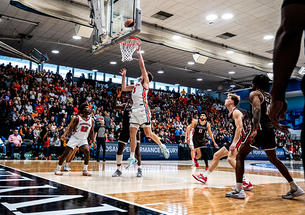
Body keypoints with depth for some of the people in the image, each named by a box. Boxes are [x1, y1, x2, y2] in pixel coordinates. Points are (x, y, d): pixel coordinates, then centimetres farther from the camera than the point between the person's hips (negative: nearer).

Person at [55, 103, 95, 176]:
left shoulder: (91, 120, 2)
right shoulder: (77, 118, -10)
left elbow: (91, 131, 12)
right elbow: (70, 127, -9)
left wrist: (93, 140, 6)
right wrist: (64, 134, -24)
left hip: (83, 139, 3)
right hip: (75, 137, -3)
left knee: (87, 153, -15)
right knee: (66, 153, -4)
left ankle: (85, 170, -1)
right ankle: (58, 169, 9)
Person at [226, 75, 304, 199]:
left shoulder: (254, 94, -1)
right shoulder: (270, 96, 21)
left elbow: (257, 109, -20)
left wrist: (255, 129, -29)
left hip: (259, 129, -8)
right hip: (270, 131, 8)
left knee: (240, 156, 0)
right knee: (274, 159, 21)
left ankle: (239, 190, -8)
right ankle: (295, 188, 22)